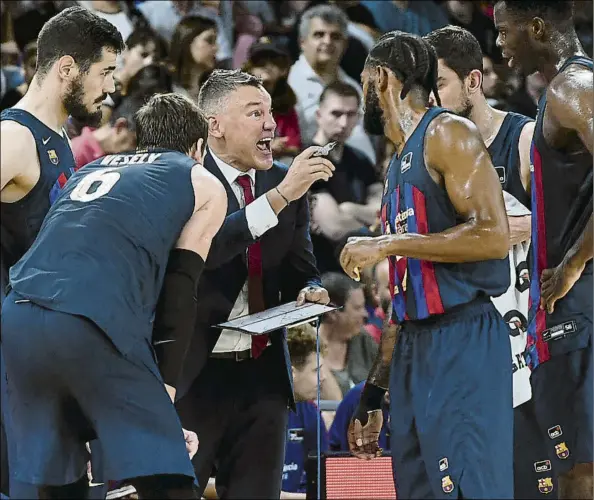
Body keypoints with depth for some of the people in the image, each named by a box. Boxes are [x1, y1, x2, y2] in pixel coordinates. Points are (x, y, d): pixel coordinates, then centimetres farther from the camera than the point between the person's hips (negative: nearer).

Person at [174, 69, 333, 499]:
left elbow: (301, 271, 14)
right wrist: (279, 197, -30)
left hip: (264, 372, 5)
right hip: (196, 372, -5)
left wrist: (309, 292, -10)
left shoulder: (287, 181, 9)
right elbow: (205, 249, -26)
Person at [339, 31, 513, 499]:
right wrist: (373, 391, 19)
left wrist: (388, 245, -15)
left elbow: (494, 236, -19)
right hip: (412, 351, 9)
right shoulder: (400, 164, 21)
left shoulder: (446, 134, -5)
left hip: (463, 342, -9)